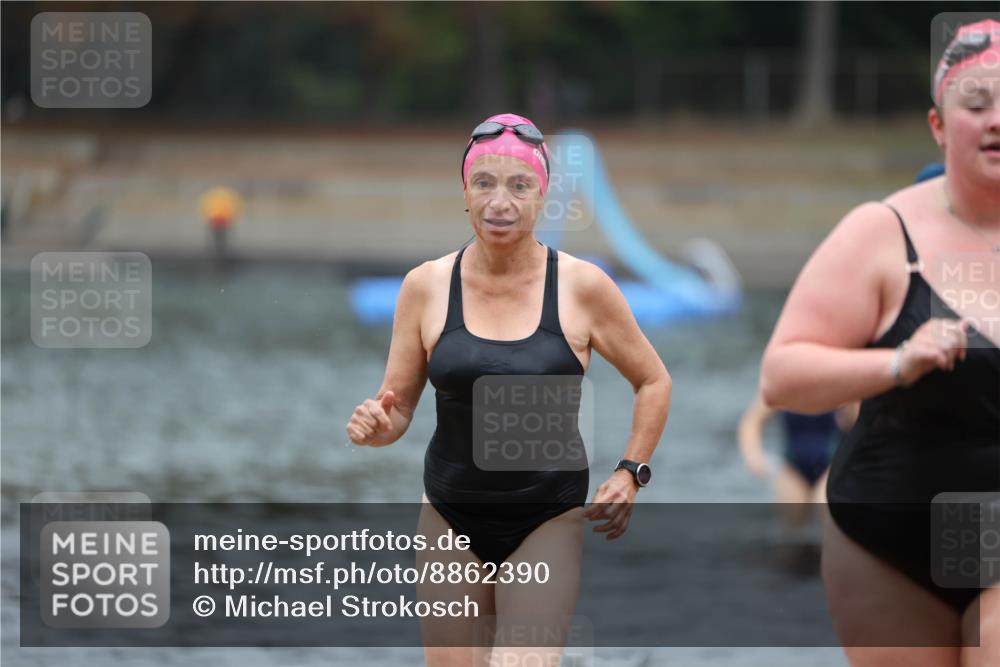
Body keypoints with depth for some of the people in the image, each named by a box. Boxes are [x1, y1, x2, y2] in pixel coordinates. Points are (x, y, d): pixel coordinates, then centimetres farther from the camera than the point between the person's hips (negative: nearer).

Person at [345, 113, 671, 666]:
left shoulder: (582, 287, -6)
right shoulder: (427, 286, -3)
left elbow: (652, 381, 7)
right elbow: (397, 405, 4)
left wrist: (630, 473, -3)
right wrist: (376, 426, -18)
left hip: (548, 522, -2)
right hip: (450, 520, 2)